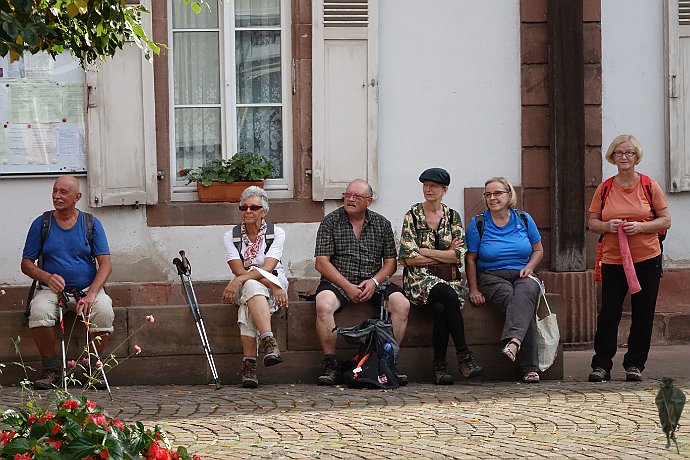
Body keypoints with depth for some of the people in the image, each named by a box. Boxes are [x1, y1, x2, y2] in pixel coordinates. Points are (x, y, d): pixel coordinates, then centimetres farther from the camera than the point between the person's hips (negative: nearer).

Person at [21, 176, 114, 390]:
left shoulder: (91, 224, 5)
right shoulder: (41, 224, 6)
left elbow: (105, 264, -2)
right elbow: (26, 264, 7)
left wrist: (91, 294, -19)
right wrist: (47, 277, -16)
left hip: (87, 289, 0)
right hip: (52, 290, 0)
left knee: (104, 311, -32)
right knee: (39, 310, -34)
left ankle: (93, 369, -12)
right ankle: (51, 369, -16)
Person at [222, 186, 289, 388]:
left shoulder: (277, 233, -1)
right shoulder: (231, 237, 2)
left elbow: (267, 269, -15)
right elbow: (239, 271, -11)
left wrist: (238, 281, -30)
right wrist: (274, 287, -22)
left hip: (274, 282, -1)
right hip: (243, 287, 1)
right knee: (252, 287, -36)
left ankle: (249, 365, -45)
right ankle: (269, 342, -49)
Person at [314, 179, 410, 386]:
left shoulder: (382, 224, 10)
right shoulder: (330, 222, 2)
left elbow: (390, 262, 10)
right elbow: (322, 262, -4)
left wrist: (374, 282, -10)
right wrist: (347, 287, -14)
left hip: (373, 282, 2)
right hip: (337, 281, -2)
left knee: (401, 304, -24)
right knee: (323, 304, -35)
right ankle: (330, 364, -23)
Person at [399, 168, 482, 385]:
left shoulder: (452, 216, 12)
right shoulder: (412, 216, 5)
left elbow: (460, 256, -1)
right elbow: (409, 258, -5)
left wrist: (425, 252, -6)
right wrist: (446, 255, -3)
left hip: (449, 278, 2)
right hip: (419, 279, -2)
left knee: (440, 308, -33)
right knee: (448, 296, -34)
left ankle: (439, 367, -26)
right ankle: (463, 355, -28)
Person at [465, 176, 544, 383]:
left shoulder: (524, 219, 12)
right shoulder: (478, 223, 6)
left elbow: (538, 250, 20)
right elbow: (470, 259, 5)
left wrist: (529, 267, -1)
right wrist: (474, 290, -5)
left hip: (522, 276, 2)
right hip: (492, 277, -2)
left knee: (525, 293, -38)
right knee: (519, 304, -33)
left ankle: (513, 341, -62)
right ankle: (530, 367, -42)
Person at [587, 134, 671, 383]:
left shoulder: (649, 186, 1)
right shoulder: (604, 189, 6)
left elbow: (666, 220, 2)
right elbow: (592, 223, 10)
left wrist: (641, 226, -14)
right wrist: (608, 226, -11)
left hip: (646, 259, -1)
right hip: (612, 260, 1)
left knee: (643, 315, 4)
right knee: (608, 313, -2)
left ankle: (635, 364, 13)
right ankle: (601, 365, 4)